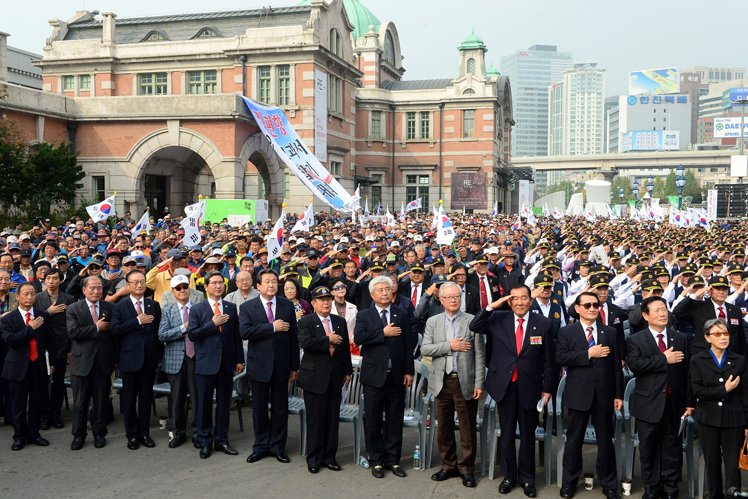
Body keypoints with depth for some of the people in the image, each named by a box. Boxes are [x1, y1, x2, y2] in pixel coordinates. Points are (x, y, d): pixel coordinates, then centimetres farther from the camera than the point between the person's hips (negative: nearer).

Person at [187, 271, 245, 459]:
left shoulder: (232, 308, 7)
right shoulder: (197, 309, 0)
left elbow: (236, 336, 8)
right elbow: (192, 335, -9)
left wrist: (239, 360, 5)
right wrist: (213, 324, -17)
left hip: (227, 363, 2)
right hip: (206, 363, -2)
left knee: (224, 404, 10)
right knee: (204, 405, 6)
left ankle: (222, 441, 21)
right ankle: (205, 442, 20)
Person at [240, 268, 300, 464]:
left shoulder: (287, 305, 4)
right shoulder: (247, 307, -1)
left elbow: (294, 336, 4)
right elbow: (245, 331, -18)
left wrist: (294, 366, 3)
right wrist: (273, 327, -20)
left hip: (281, 365, 1)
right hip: (259, 364, -1)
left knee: (280, 407, 8)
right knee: (259, 407, 10)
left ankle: (277, 447, 21)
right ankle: (260, 446, 25)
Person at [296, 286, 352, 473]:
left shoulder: (340, 322, 12)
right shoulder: (306, 322, -2)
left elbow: (346, 348, 15)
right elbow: (306, 342, -20)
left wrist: (347, 372, 11)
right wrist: (329, 340, -15)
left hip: (335, 377, 4)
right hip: (315, 377, -4)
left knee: (333, 419, 8)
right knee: (315, 420, 2)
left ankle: (330, 457, 19)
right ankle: (314, 459, 14)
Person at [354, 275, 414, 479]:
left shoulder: (401, 315, 8)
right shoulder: (364, 315, 2)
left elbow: (407, 345, 5)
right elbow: (358, 338, -15)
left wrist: (409, 371, 0)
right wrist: (383, 333, -17)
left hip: (396, 376, 2)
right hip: (374, 376, -2)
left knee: (395, 420, 8)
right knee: (373, 421, 6)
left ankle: (393, 459, 20)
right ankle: (376, 460, 19)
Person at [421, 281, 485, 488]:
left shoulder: (473, 321, -1)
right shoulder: (433, 322, 7)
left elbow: (480, 355, -3)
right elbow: (424, 349, -2)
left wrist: (479, 384, -7)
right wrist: (449, 346, -14)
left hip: (466, 382, -2)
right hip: (442, 382, 3)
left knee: (468, 429, 4)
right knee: (444, 428, 12)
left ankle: (467, 469, 18)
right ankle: (448, 466, 27)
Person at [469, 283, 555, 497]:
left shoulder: (543, 324, -3)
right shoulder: (498, 320, -1)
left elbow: (548, 359, 1)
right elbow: (474, 327, -8)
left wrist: (548, 388, 1)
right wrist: (491, 307, -17)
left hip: (530, 386, 0)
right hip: (504, 385, 1)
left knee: (528, 434, 11)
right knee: (506, 433, 12)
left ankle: (527, 478, 29)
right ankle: (509, 476, 29)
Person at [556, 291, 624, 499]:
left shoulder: (610, 332, 7)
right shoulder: (567, 332, 1)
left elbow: (616, 365, 5)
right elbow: (560, 358, -14)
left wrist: (618, 394, 2)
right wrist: (589, 354, -18)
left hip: (604, 394, 2)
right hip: (578, 394, -1)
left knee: (606, 441, 10)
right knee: (574, 440, 8)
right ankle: (569, 482, 22)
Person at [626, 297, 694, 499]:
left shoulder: (680, 339, 8)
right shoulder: (636, 340, -1)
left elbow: (687, 373, 6)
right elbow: (634, 364, -19)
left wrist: (689, 402, 2)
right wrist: (664, 359, -19)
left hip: (675, 404, 2)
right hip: (649, 405, -2)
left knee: (673, 449, 10)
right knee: (649, 450, 9)